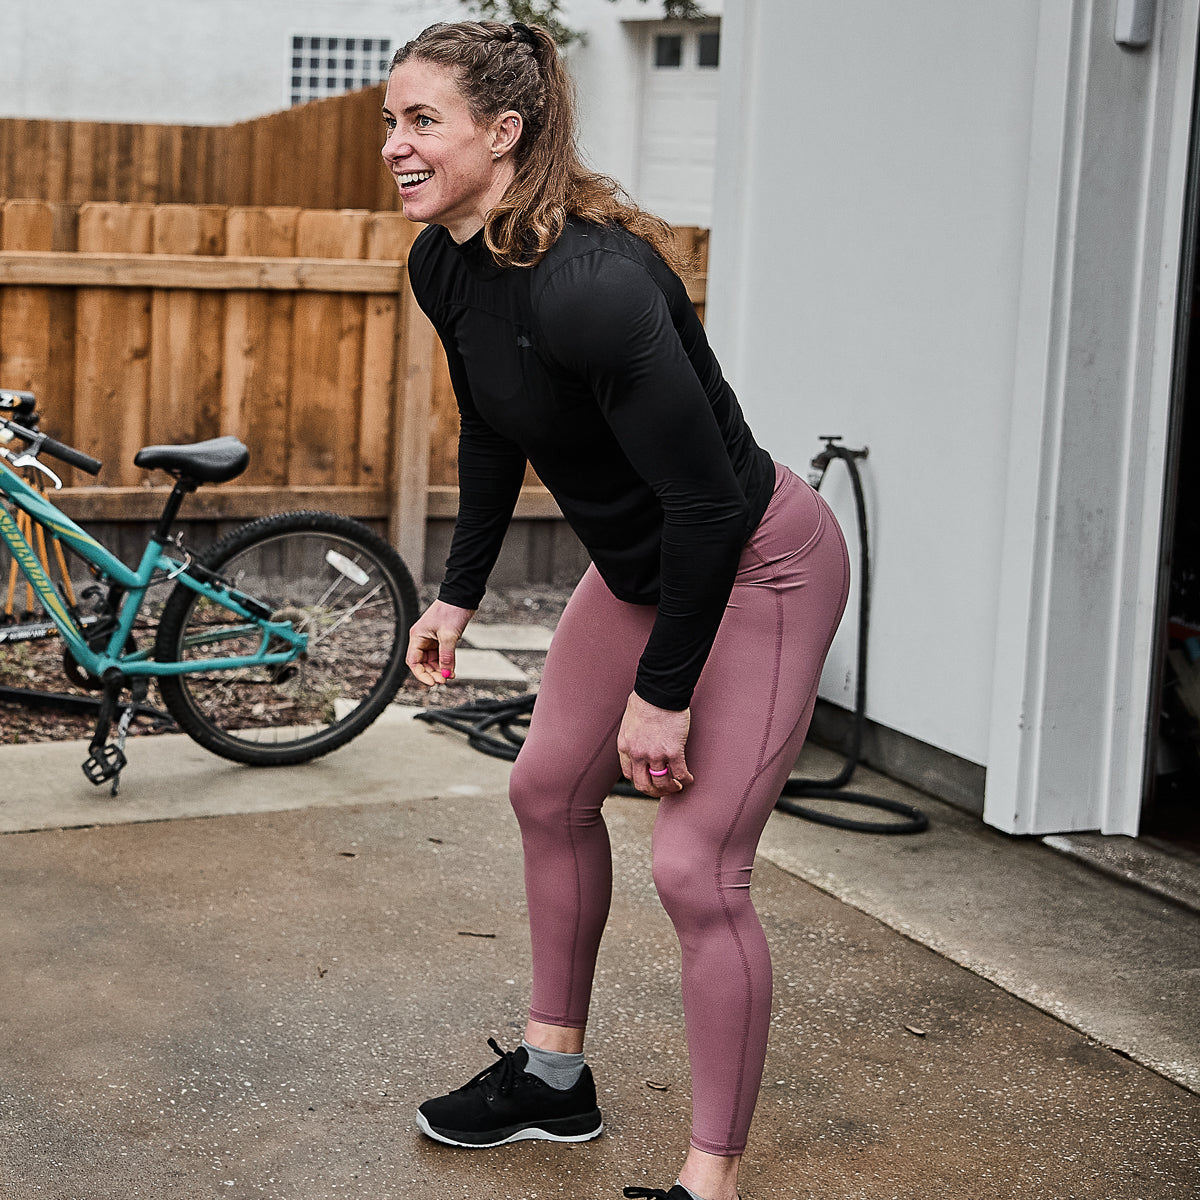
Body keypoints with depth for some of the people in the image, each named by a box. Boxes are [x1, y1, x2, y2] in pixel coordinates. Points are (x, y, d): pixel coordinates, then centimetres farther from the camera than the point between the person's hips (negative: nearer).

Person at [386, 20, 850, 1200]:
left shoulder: (586, 285, -33)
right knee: (549, 791, 16)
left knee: (695, 868, -11)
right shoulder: (443, 266, -5)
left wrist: (665, 691, -21)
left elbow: (706, 498, -29)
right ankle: (554, 1074, 35)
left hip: (757, 566, -9)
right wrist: (457, 594, 13)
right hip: (640, 561, 9)